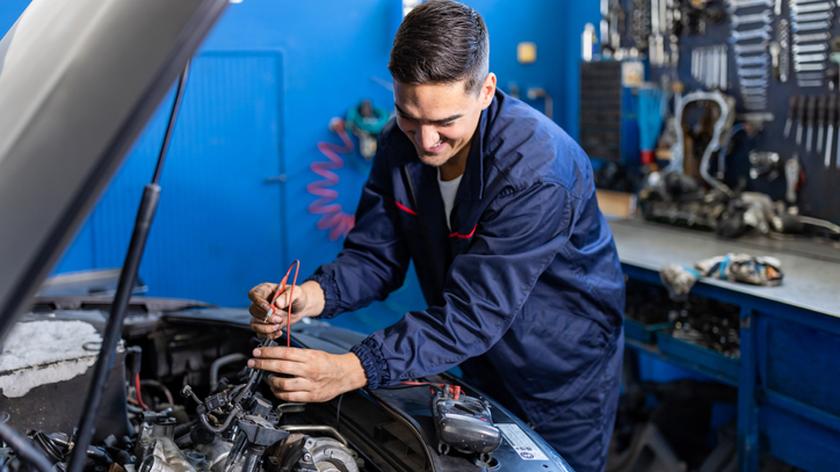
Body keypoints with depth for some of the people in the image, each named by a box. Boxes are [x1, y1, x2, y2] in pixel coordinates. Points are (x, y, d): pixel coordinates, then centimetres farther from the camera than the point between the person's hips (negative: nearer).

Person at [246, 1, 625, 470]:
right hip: (482, 362, 6)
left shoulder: (536, 168, -35)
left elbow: (474, 313, -37)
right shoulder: (401, 143, -13)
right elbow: (375, 256, -8)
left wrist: (354, 370, -45)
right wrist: (310, 296, -29)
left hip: (565, 372, -6)